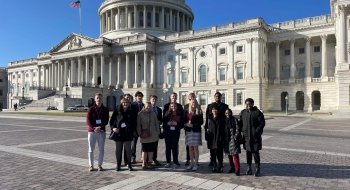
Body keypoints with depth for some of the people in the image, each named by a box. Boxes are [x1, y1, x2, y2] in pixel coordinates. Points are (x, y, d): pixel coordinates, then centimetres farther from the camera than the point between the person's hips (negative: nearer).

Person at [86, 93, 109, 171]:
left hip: (101, 131, 1)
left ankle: (100, 165, 15)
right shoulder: (91, 109, 1)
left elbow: (106, 121, -2)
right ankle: (91, 165, 15)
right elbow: (88, 121, -5)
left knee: (101, 149, 5)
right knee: (91, 149, 5)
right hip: (91, 131, -1)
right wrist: (93, 128, -19)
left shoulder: (105, 109, 4)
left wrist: (100, 127, -17)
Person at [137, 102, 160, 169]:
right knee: (144, 149, 2)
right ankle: (144, 163, 12)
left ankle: (149, 162, 19)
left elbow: (157, 124, 11)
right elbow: (138, 125, 0)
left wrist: (158, 133, 7)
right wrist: (140, 133, -5)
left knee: (151, 149, 7)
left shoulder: (153, 114, 6)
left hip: (153, 135, 3)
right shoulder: (140, 114, -2)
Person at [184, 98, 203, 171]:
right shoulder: (187, 111, 8)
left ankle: (196, 164, 8)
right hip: (188, 131, 3)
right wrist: (186, 124, -8)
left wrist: (193, 125, -14)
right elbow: (184, 120, 12)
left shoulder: (199, 111, -1)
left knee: (195, 148, 0)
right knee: (190, 148, 8)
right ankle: (192, 163, 17)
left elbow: (201, 121, -4)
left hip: (196, 131, -3)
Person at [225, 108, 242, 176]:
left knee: (235, 153, -11)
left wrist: (236, 137, -14)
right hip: (227, 139, 6)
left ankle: (237, 169, -7)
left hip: (233, 139, -6)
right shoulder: (225, 120, 10)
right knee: (229, 154, 12)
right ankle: (232, 168, 24)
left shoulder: (234, 120, -6)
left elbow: (238, 129, -8)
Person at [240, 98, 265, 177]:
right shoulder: (243, 112, 9)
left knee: (255, 152, -1)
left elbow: (262, 123, -4)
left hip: (255, 136, -4)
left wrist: (257, 131, -12)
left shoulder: (257, 112, -4)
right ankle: (249, 168, 21)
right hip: (246, 136, 4)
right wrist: (243, 131, 5)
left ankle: (257, 169, 11)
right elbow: (240, 123, 16)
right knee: (248, 153, 11)